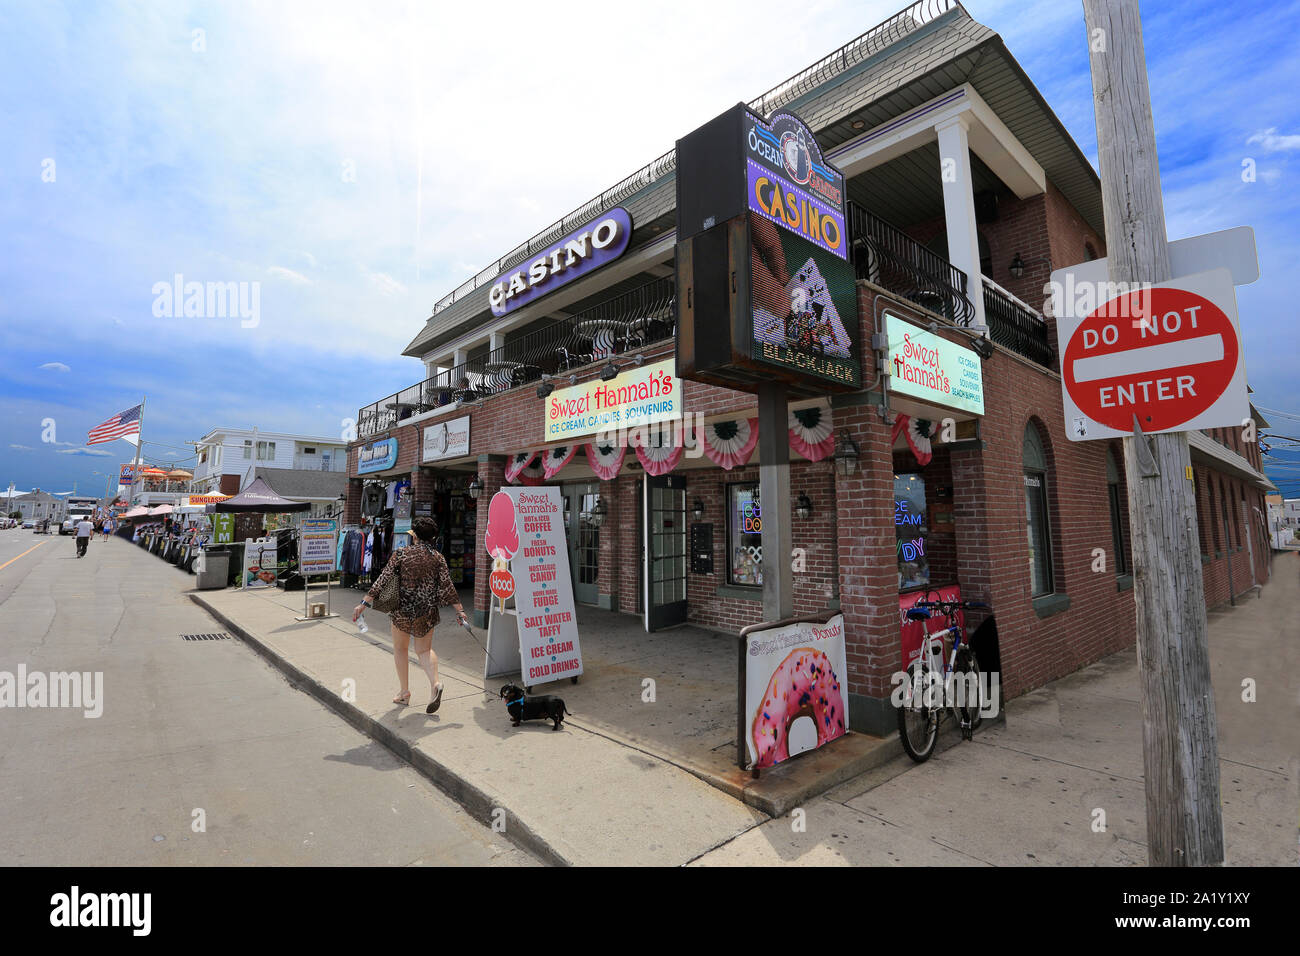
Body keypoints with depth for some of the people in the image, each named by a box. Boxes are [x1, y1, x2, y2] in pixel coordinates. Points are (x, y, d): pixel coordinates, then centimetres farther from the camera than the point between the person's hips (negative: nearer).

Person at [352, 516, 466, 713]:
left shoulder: (401, 554, -7)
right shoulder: (438, 558, -3)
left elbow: (383, 580, -9)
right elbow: (447, 586, -3)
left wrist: (364, 603, -5)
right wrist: (460, 610, 3)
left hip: (403, 608, -2)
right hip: (427, 611, 2)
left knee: (400, 649, 18)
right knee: (424, 650, 14)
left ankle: (404, 692, 22)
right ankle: (435, 683, -9)